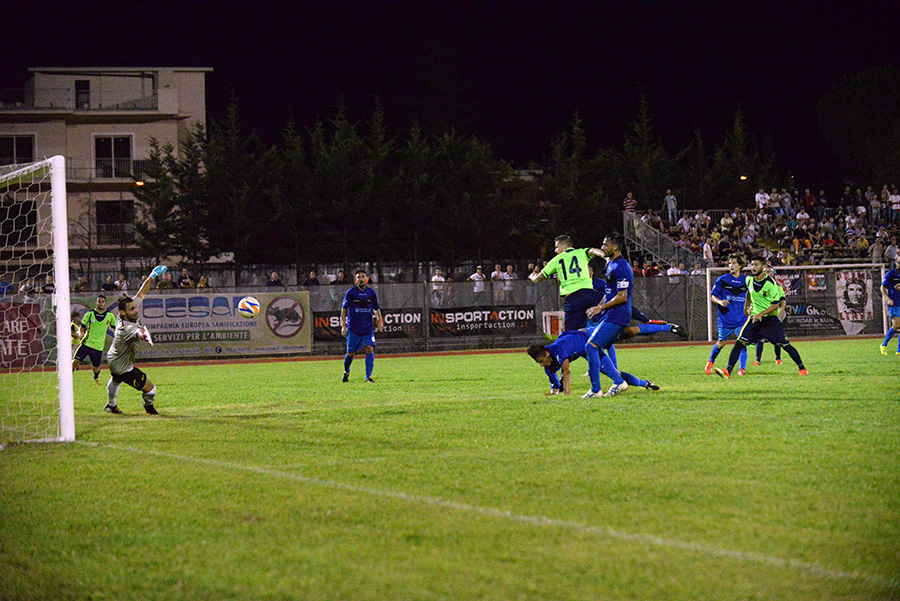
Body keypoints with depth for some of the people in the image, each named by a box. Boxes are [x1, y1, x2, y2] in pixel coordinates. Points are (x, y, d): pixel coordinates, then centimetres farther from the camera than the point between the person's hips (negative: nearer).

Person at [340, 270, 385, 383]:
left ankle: (368, 376, -12)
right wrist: (343, 326, -3)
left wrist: (379, 321, 1)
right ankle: (346, 373, 32)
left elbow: (376, 309, 17)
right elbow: (344, 309, 3)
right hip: (353, 329, -2)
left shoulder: (372, 293, 6)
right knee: (351, 353, 4)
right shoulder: (350, 293, -1)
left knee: (370, 349, -16)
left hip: (368, 329, 2)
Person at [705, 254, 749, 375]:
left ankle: (742, 368, -12)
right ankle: (711, 361, 36)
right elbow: (712, 296, -1)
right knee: (721, 343, 10)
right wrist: (720, 302, -20)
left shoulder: (746, 281, 4)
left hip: (741, 319, 1)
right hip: (725, 319, -1)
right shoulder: (722, 280, -3)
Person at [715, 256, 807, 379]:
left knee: (785, 344, -5)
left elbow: (775, 305, -16)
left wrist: (761, 314, -25)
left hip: (770, 317, -4)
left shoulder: (770, 283, -16)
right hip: (754, 317, 4)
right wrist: (746, 306, 27)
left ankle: (802, 368, 10)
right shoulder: (749, 280, 2)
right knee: (740, 342, -10)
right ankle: (728, 371, -12)